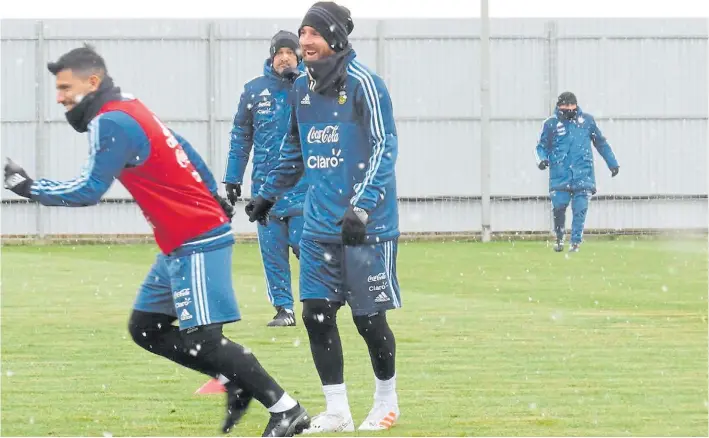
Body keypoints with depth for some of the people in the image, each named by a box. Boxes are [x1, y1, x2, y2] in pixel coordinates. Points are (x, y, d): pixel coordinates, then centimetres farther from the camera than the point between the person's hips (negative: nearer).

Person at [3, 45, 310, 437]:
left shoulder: (112, 123, -17)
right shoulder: (130, 111, 13)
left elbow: (88, 191, -21)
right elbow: (184, 151, 20)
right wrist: (212, 200, 25)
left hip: (197, 243, -10)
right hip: (180, 245, 10)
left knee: (202, 341, -13)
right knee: (144, 328, 12)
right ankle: (236, 383, 15)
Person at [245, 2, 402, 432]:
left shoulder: (363, 83, -11)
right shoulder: (302, 89, 10)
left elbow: (385, 147, -16)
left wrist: (362, 206, -25)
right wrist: (268, 194, 28)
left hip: (367, 225, -6)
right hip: (320, 226, 6)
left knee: (369, 317, 0)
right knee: (317, 314, 1)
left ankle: (387, 402, 21)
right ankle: (337, 413, 10)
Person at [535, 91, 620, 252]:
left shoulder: (587, 120, 8)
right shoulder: (551, 124, 4)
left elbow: (601, 143, 18)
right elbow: (542, 146, 9)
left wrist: (612, 163, 21)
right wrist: (542, 159, -13)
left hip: (583, 174, 1)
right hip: (560, 174, -1)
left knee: (580, 209, -7)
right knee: (558, 207, -7)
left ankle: (575, 242, 1)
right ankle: (559, 239, 15)